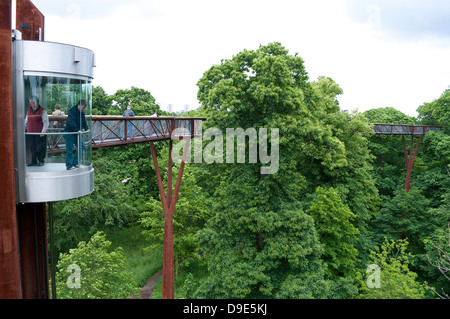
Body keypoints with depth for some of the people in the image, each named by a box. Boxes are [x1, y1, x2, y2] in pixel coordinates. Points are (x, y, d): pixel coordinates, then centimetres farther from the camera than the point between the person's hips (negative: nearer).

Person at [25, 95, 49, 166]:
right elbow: (26, 121, 22)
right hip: (31, 133, 5)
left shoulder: (42, 111, -5)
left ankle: (41, 161, 13)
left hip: (40, 133, -5)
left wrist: (43, 131, -20)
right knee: (32, 147, 7)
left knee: (40, 148, 0)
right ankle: (33, 161, 17)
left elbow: (46, 122, -11)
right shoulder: (29, 110, 12)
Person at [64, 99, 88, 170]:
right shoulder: (72, 111, -18)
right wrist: (77, 130, -37)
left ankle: (75, 163, 15)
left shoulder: (82, 113, 9)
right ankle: (69, 166, 2)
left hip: (77, 133, 8)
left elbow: (84, 122, 23)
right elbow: (71, 122, -30)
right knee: (69, 150, -3)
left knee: (81, 147, 6)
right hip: (70, 132, -8)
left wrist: (86, 129, 15)